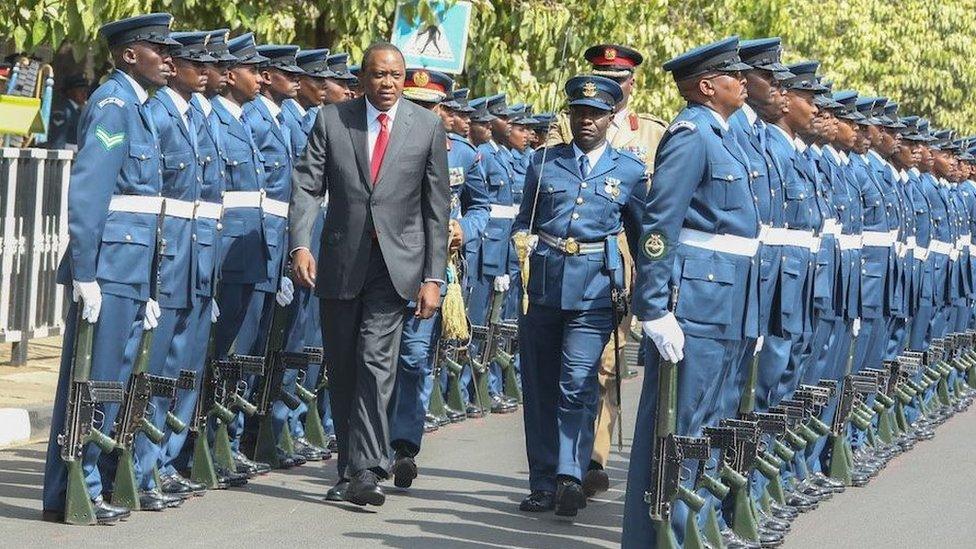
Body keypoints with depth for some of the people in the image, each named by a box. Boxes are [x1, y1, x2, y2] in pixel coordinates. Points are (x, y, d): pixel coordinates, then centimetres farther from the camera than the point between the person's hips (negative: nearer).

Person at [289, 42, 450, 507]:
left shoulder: (427, 127, 1)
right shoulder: (331, 120, 3)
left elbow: (437, 206, 2)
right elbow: (307, 186, -1)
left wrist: (433, 277, -2)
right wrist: (300, 245, -17)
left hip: (397, 263, -2)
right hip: (340, 261, 2)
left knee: (376, 362, -14)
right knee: (341, 368, 8)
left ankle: (364, 472, -15)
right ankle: (350, 467, 21)